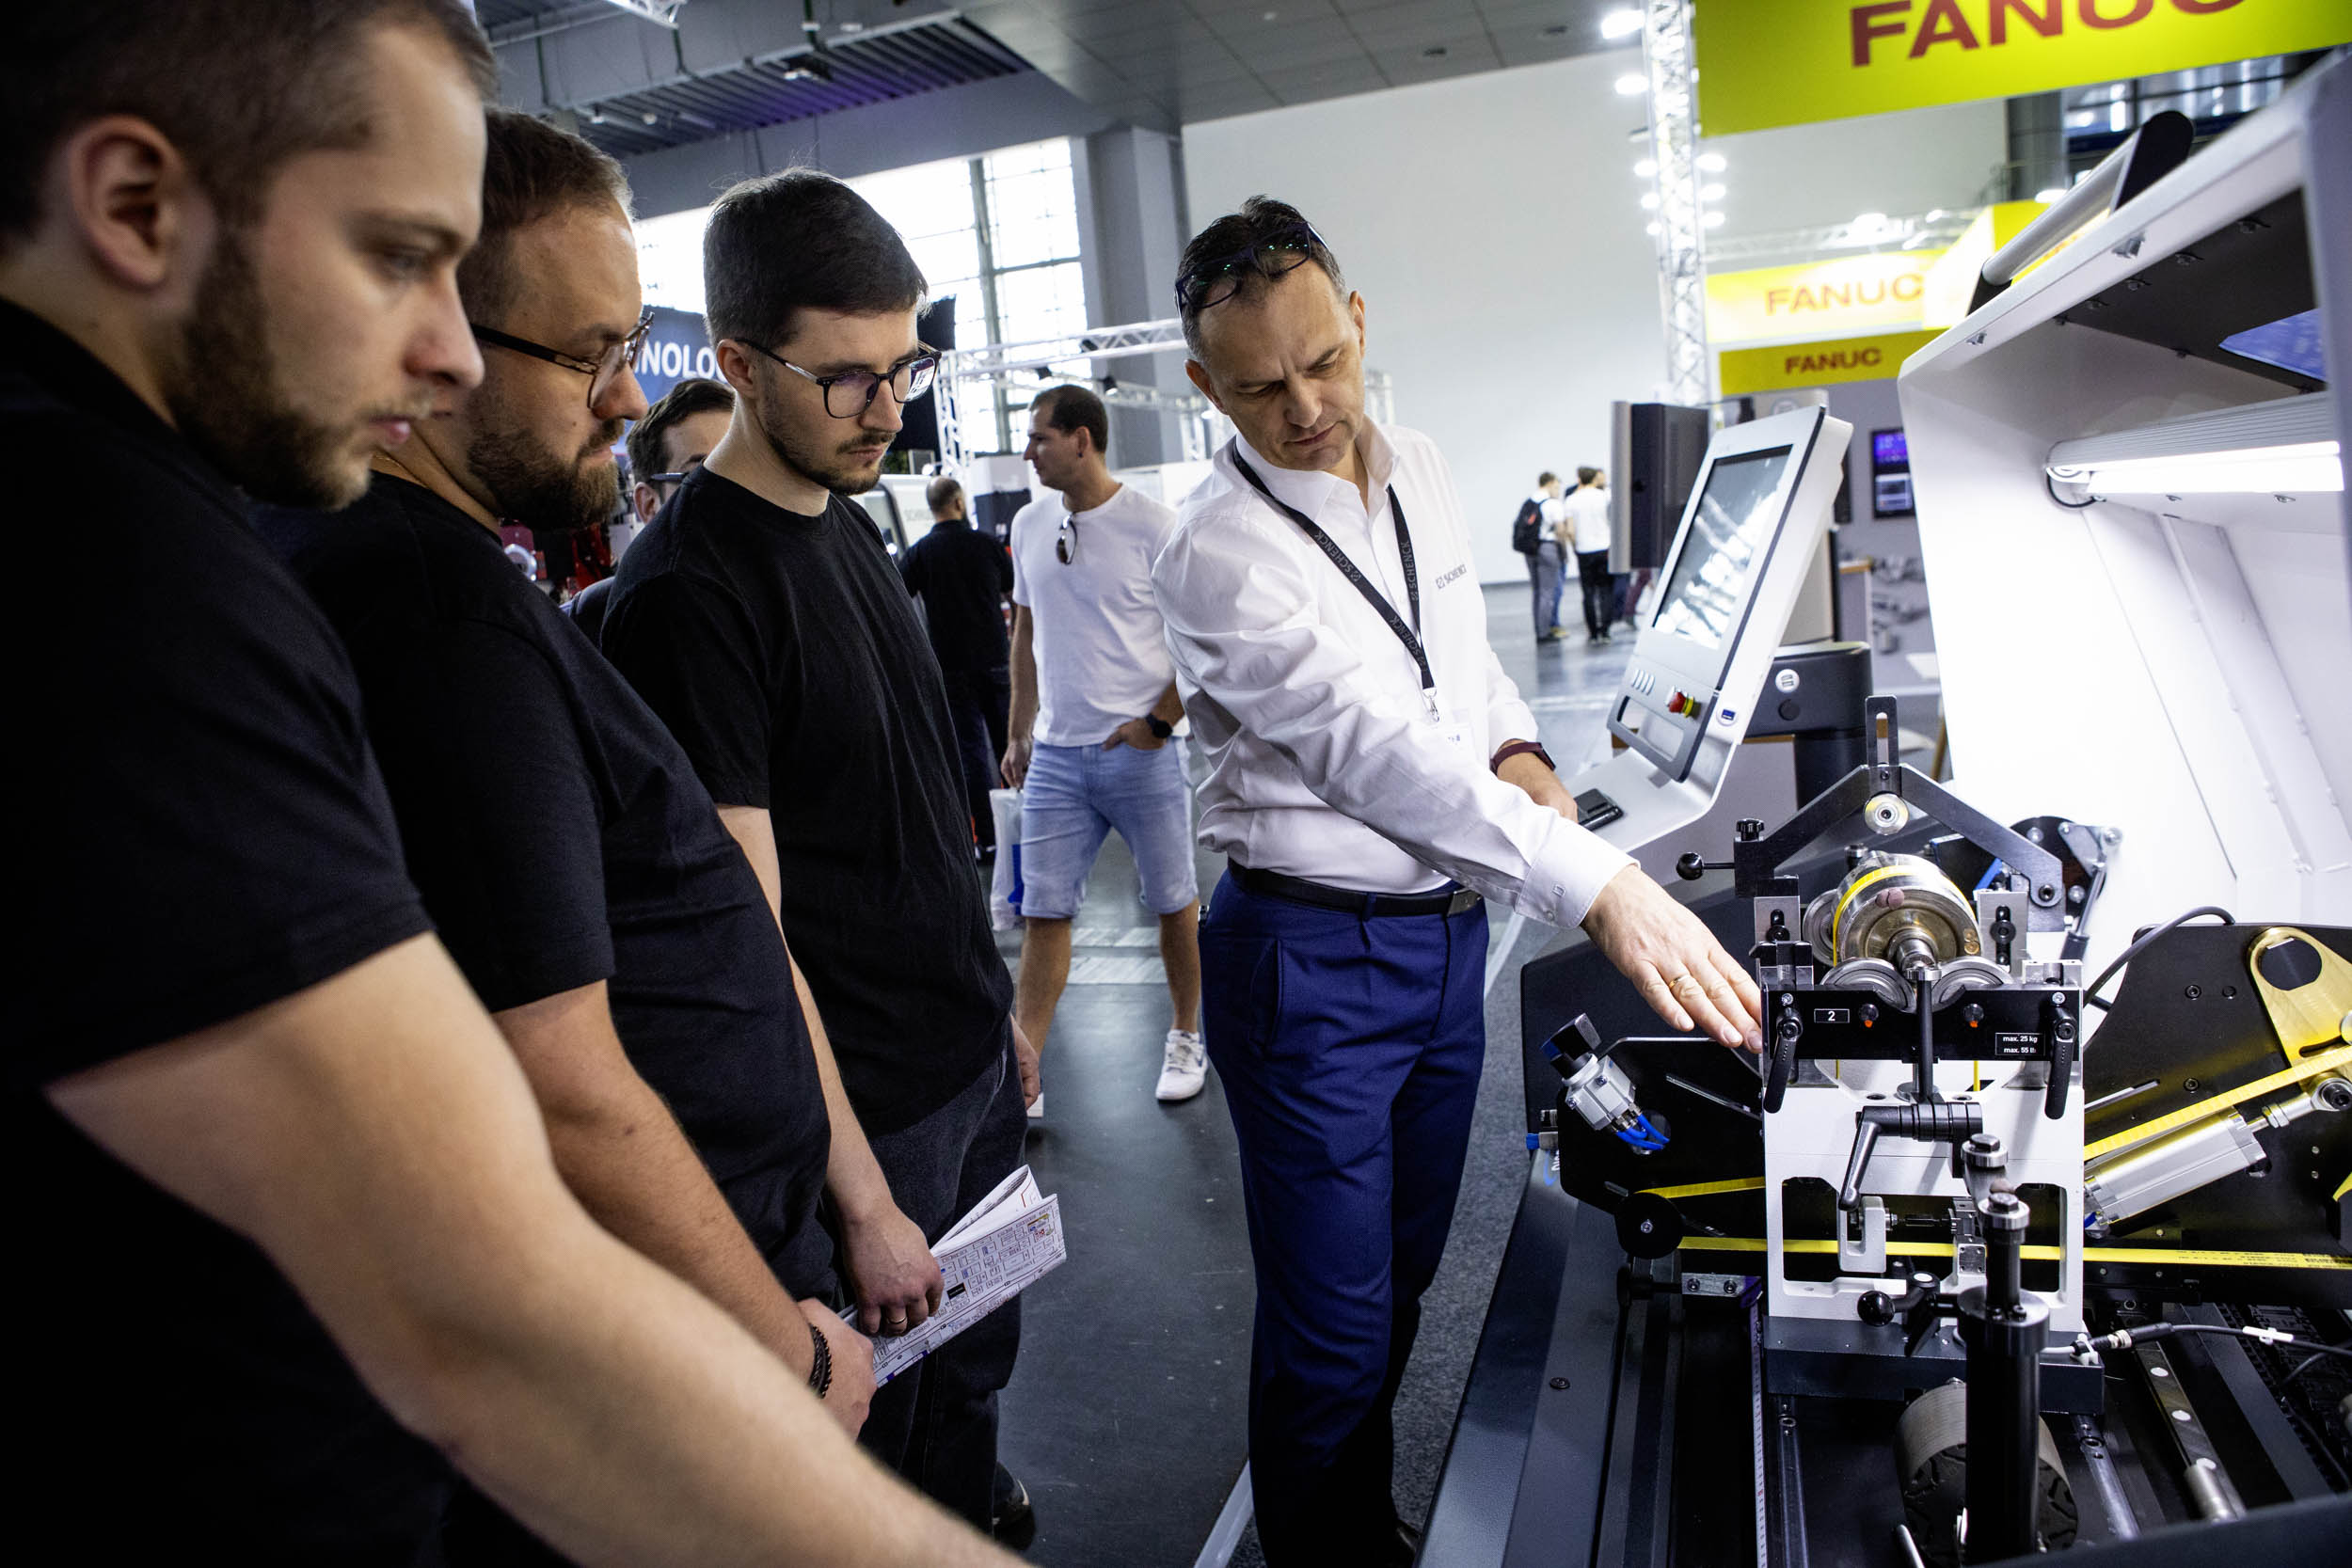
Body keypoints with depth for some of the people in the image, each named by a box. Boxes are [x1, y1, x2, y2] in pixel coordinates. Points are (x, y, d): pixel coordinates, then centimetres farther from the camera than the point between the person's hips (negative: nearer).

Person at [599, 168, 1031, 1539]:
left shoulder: (852, 524, 6)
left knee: (977, 1360, 26)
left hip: (972, 1056, 8)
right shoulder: (691, 589, -21)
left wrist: (995, 998, 17)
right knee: (882, 1418, 14)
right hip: (869, 1111, -8)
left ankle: (976, 1514, 50)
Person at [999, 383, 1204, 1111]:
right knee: (1043, 912, 3)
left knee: (1174, 902, 9)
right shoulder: (1029, 524, 9)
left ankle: (1186, 1038, 29)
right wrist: (1019, 733, 15)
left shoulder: (1151, 524, -7)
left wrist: (1157, 722, -12)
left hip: (1142, 750, -4)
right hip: (1055, 752, 4)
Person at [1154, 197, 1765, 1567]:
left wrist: (1519, 749, -3)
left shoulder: (1423, 473, 5)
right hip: (1313, 958, -7)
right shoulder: (1219, 553, -19)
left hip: (1449, 930, 7)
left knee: (1404, 1281, 22)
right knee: (1334, 1322, 3)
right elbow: (1372, 747, -30)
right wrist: (1600, 886, -38)